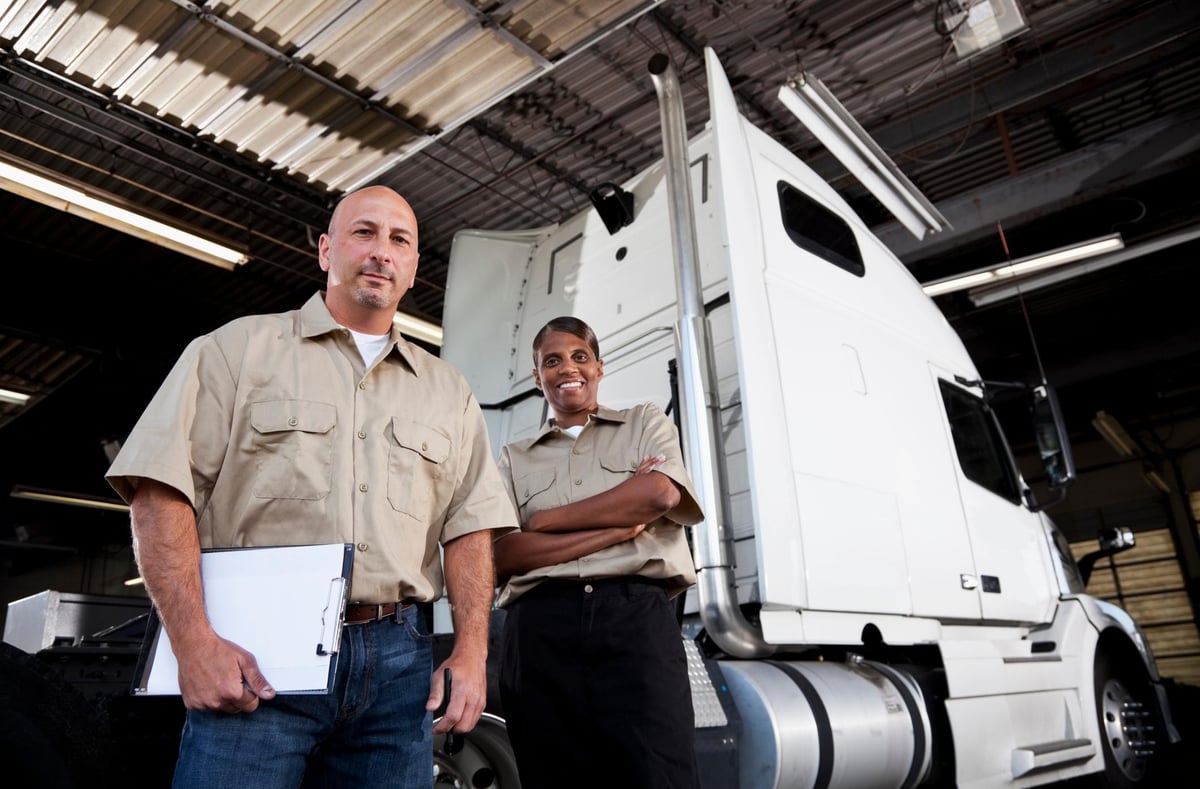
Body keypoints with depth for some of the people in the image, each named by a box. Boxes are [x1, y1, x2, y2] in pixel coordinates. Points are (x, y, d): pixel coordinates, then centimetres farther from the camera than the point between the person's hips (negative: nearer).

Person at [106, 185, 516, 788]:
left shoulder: (448, 393, 15)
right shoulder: (241, 348, 6)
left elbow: (469, 526, 10)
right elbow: (161, 493, -3)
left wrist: (471, 652, -2)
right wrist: (195, 640, -12)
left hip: (397, 661, 3)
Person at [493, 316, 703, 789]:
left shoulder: (646, 423, 17)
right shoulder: (514, 458, 17)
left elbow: (659, 493, -4)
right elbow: (502, 554, 2)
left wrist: (543, 519, 1)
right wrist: (618, 528, -6)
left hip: (635, 617, -1)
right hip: (540, 630, 2)